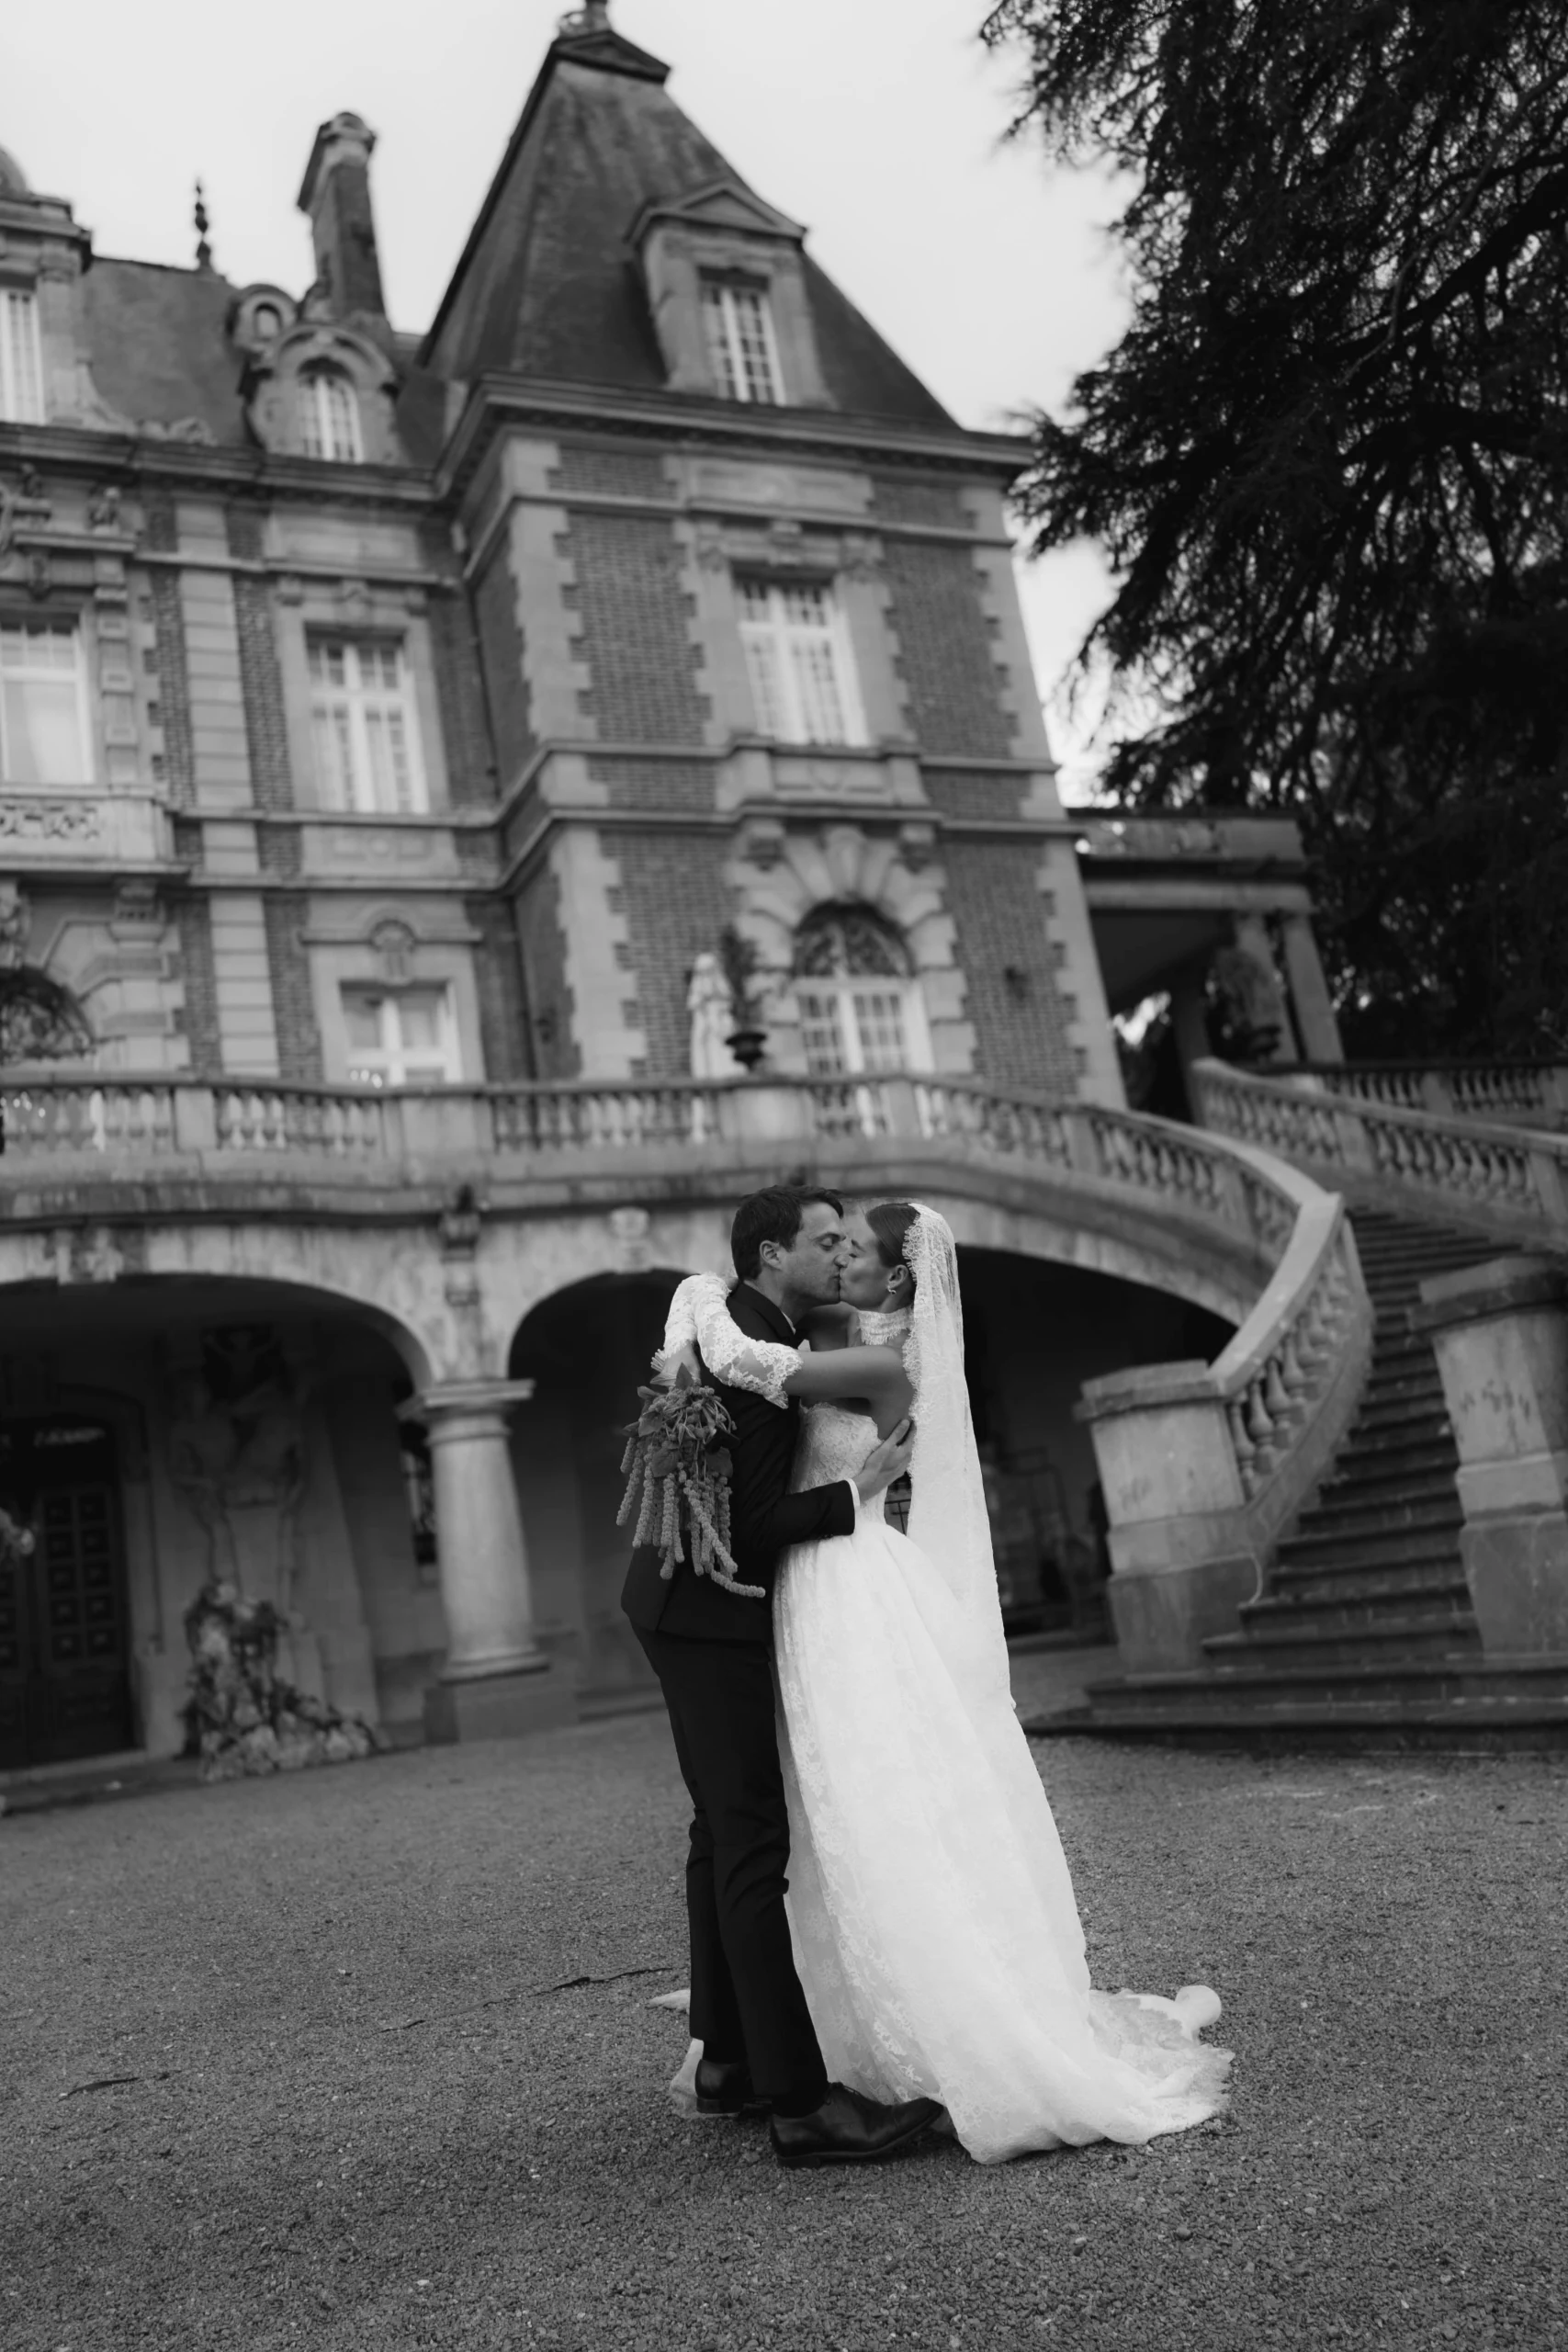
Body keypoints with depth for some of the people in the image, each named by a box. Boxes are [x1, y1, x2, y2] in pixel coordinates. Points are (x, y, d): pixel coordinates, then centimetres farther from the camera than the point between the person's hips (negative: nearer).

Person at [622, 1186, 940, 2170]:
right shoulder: (756, 1357, -21)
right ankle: (800, 2100, -7)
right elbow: (753, 1521, -24)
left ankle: (730, 2059, 26)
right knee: (756, 1845, -10)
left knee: (725, 1832, 16)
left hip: (693, 1608, 11)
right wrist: (858, 1491, -16)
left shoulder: (731, 1322, 10)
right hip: (711, 1612, -11)